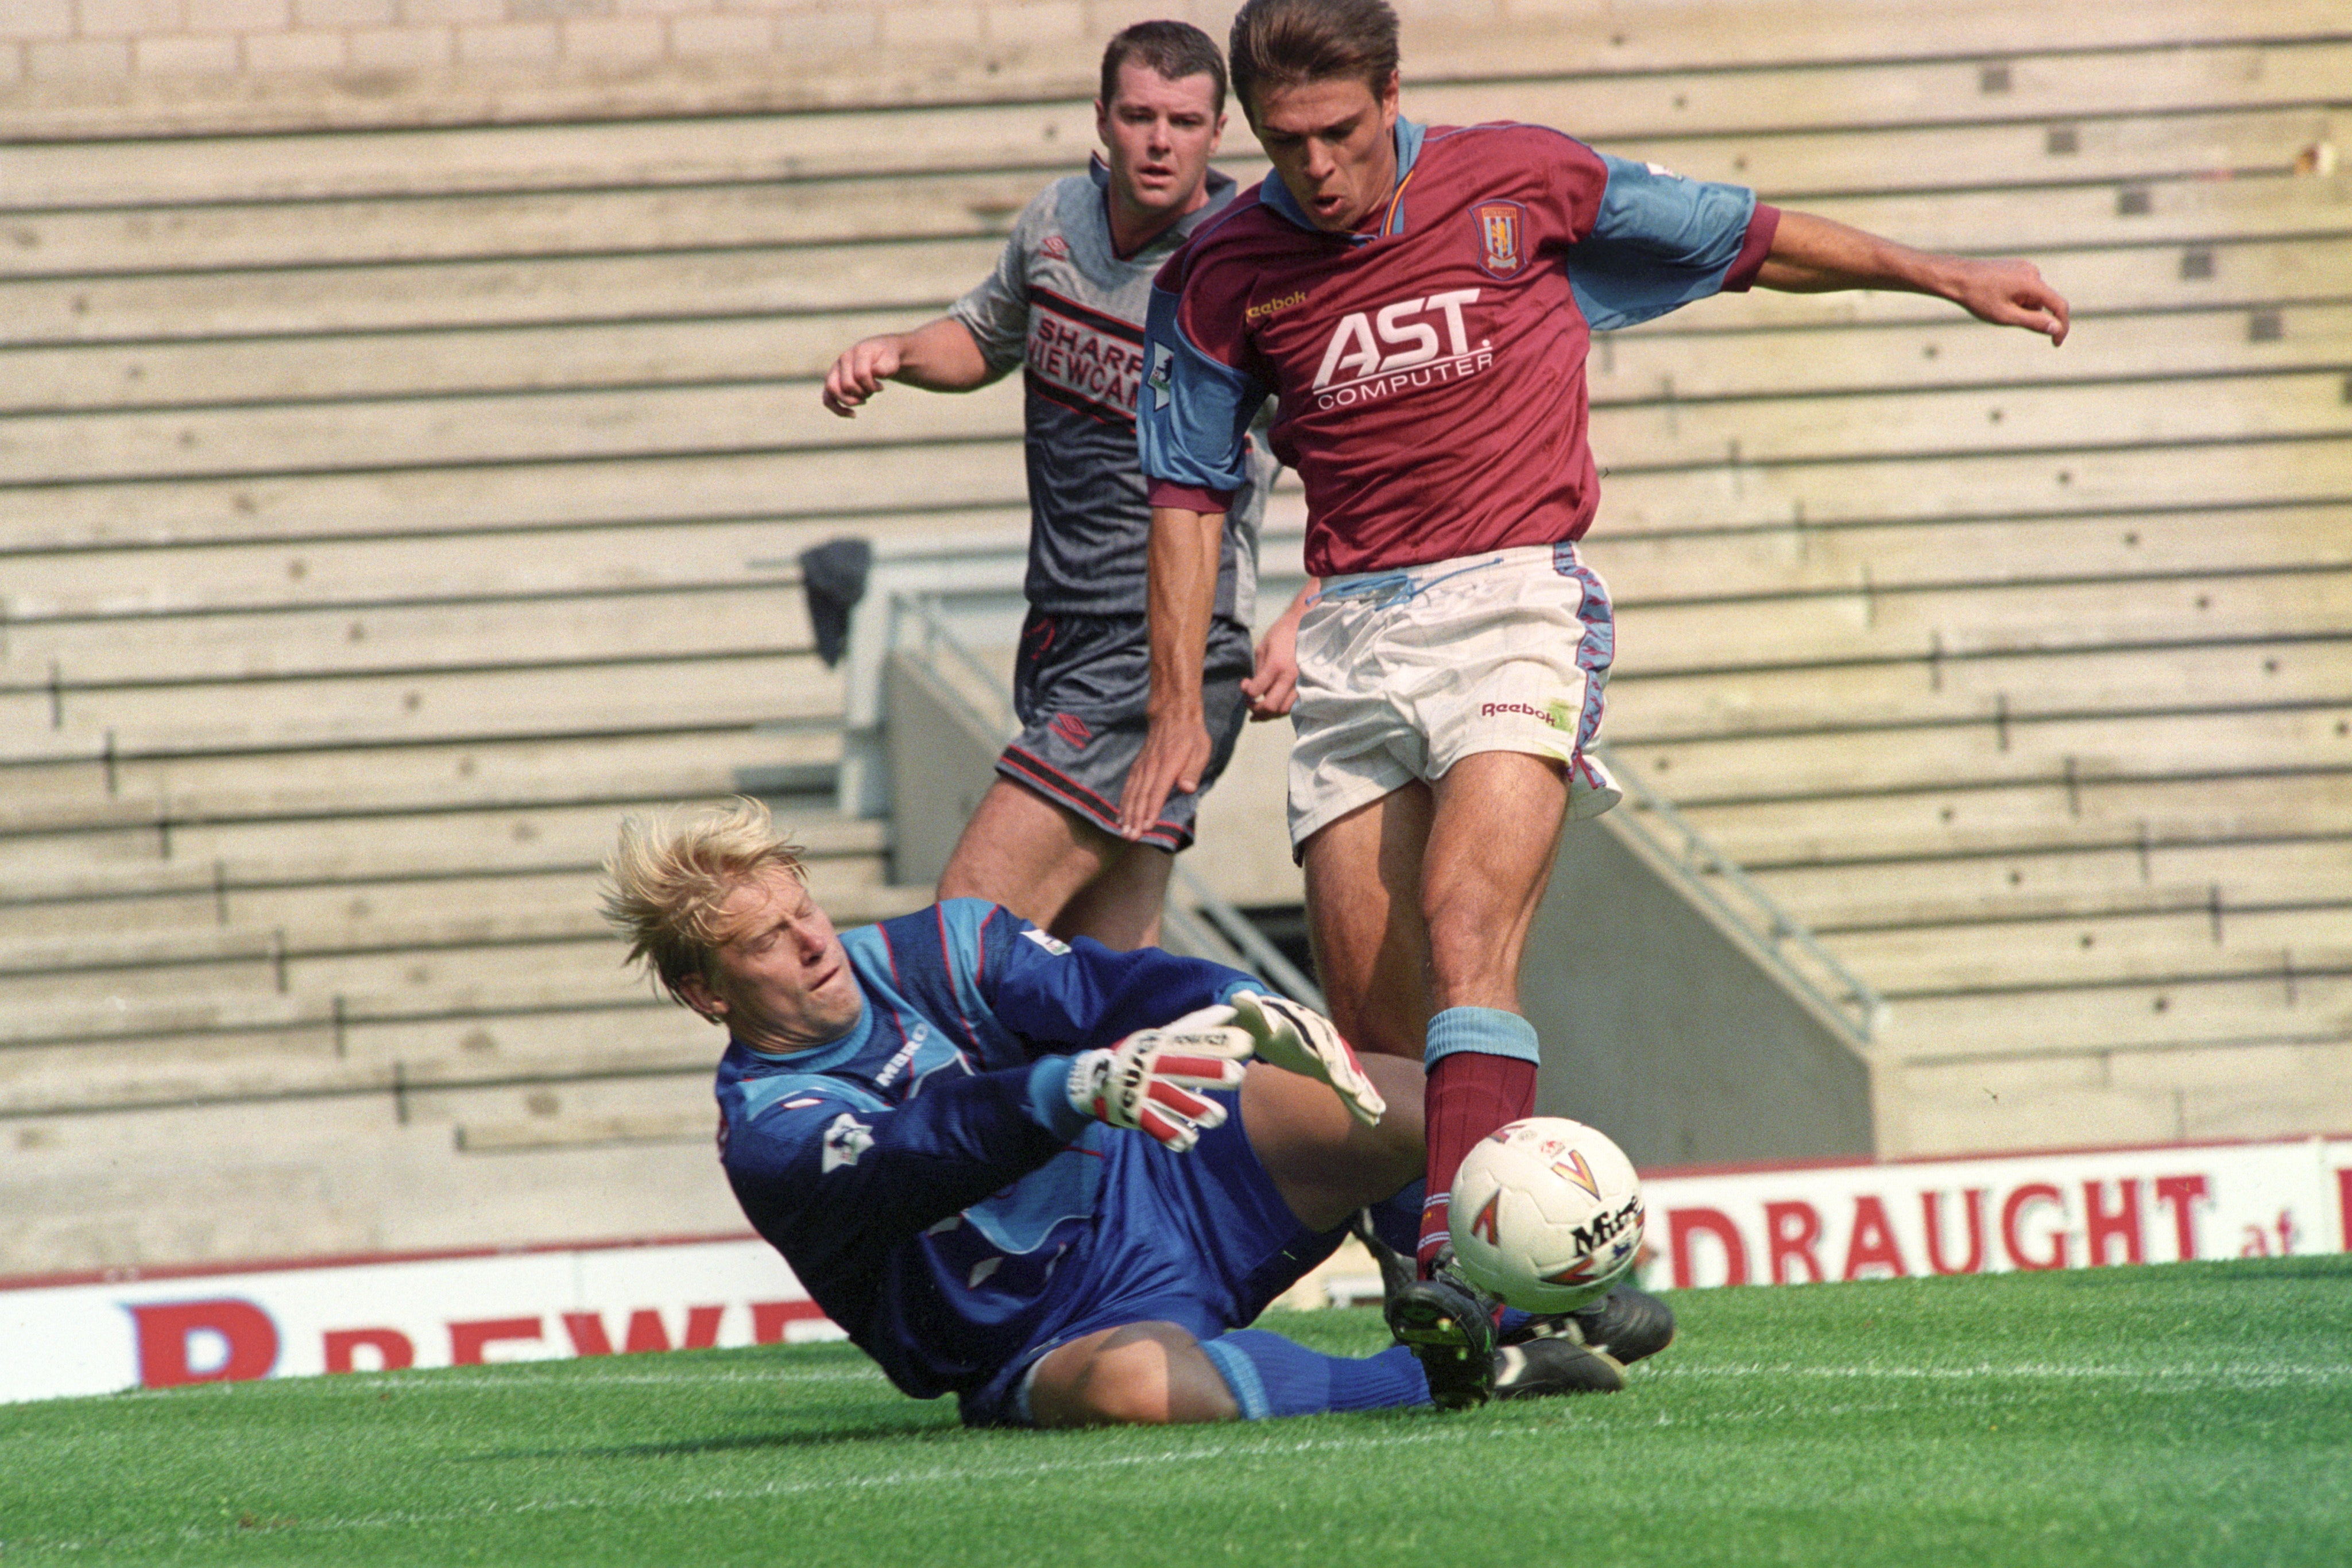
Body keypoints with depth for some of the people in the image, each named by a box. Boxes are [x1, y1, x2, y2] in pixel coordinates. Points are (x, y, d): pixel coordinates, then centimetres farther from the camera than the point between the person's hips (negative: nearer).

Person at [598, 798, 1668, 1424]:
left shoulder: (923, 956, 4)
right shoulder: (765, 1131, -12)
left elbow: (1096, 985, -10)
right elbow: (919, 1158, -32)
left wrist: (1239, 1006, -31)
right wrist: (1079, 1087, -50)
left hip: (1152, 1195, 6)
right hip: (1051, 1337, -6)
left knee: (1411, 1109, -16)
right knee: (1127, 1386, -43)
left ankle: (1543, 1307, 6)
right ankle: (1437, 1378, -31)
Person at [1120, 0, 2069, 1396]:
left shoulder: (1521, 182, 1)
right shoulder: (1222, 275, 5)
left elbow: (1743, 240, 13)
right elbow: (1188, 492, 13)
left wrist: (1941, 276, 19)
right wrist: (1179, 706, 6)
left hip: (1519, 606, -3)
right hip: (1352, 638, 4)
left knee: (1467, 931, -25)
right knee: (1371, 1027, -2)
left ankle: (1460, 1267, -39)